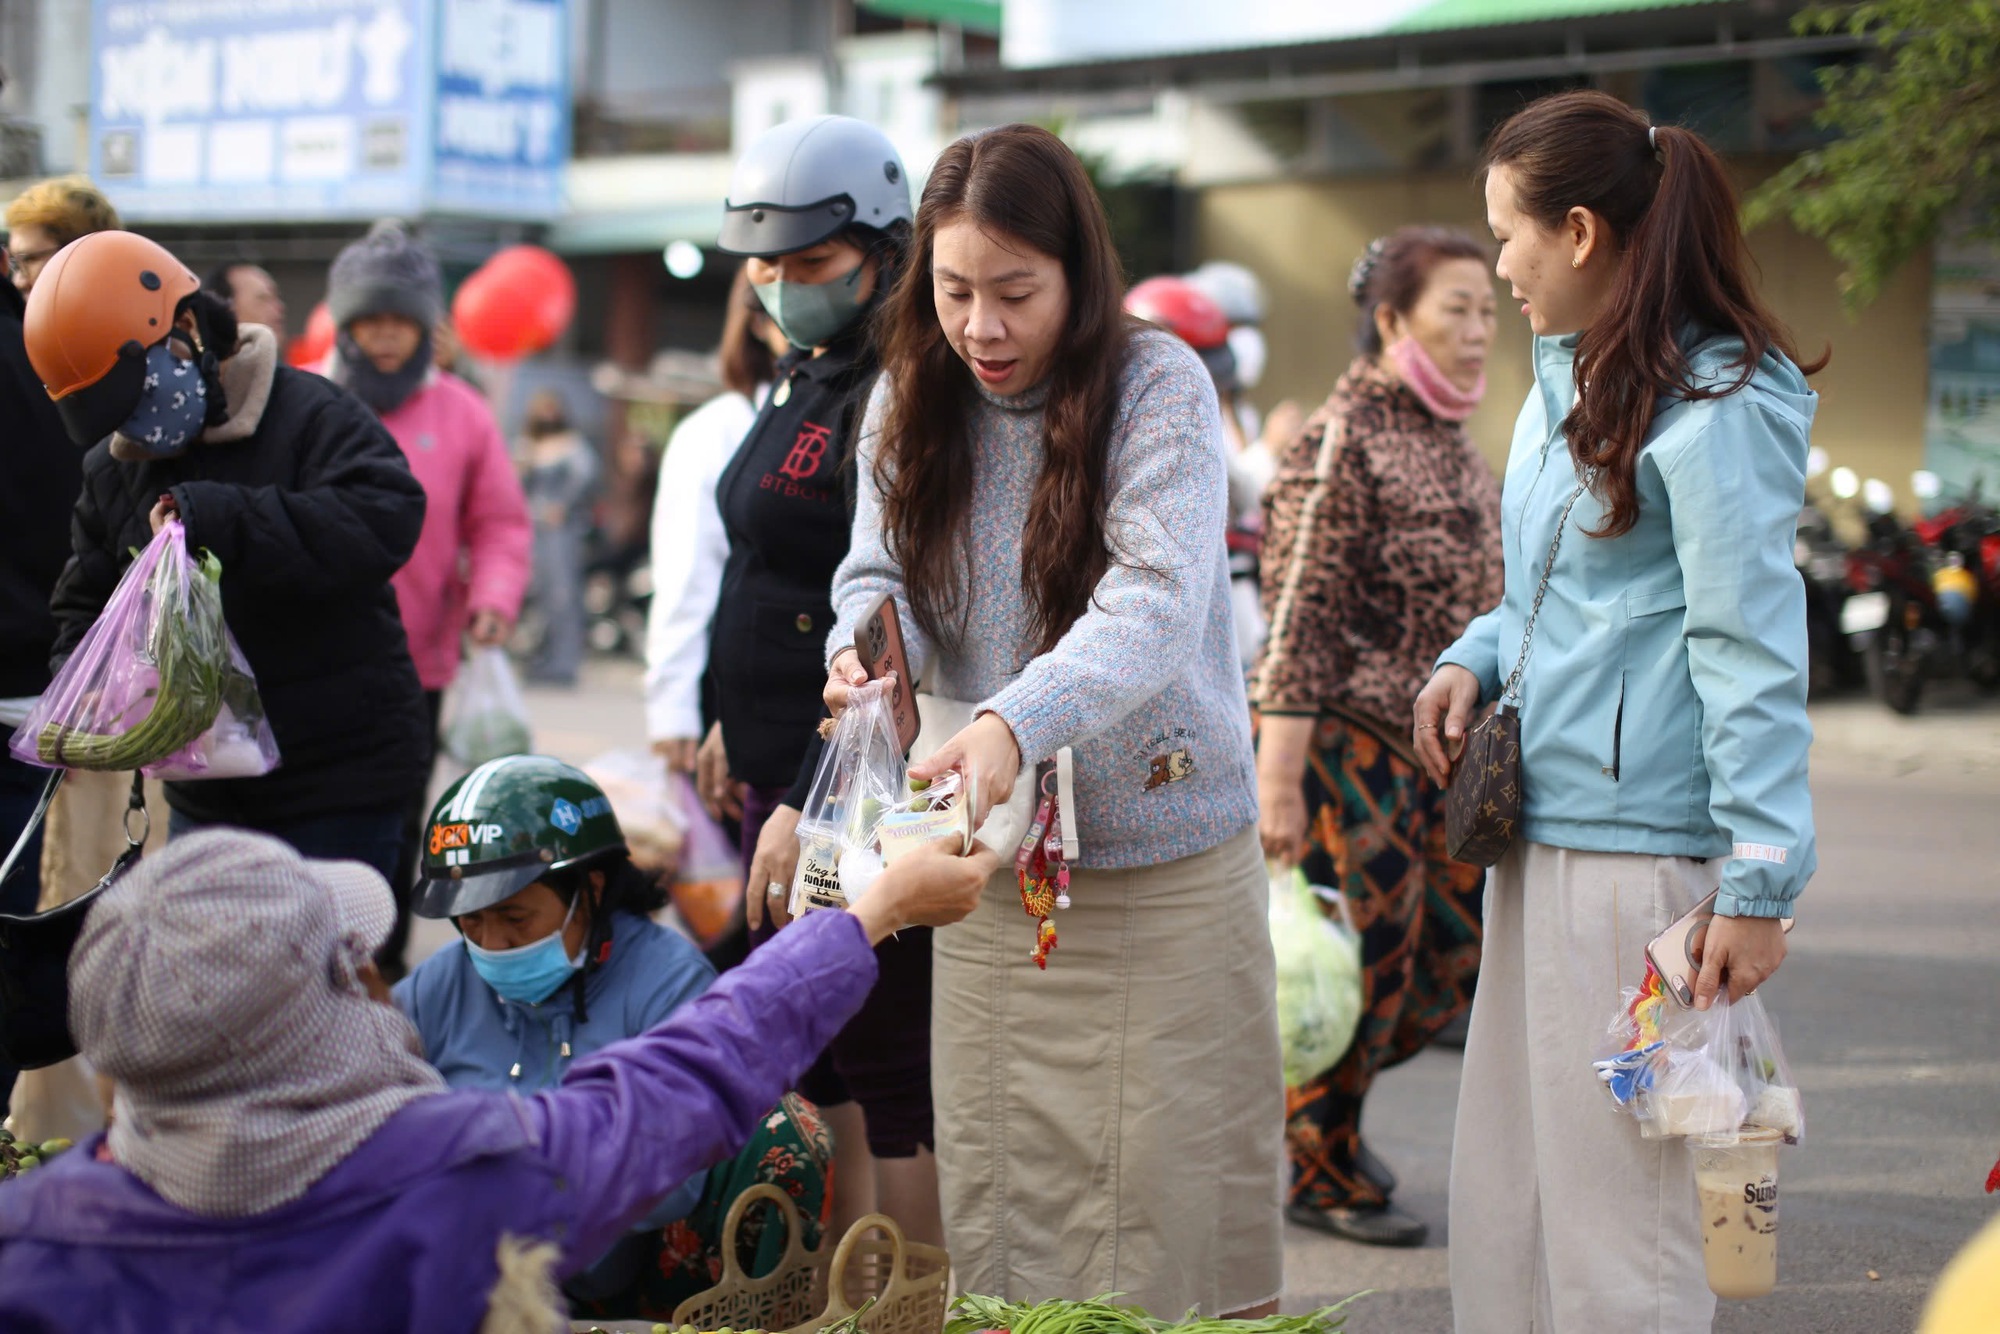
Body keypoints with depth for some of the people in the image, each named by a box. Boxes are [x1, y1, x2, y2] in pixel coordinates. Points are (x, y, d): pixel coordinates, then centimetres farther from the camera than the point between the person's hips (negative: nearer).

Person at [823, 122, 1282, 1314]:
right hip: (989, 870, 4)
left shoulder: (1158, 386, -12)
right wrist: (867, 642, -19)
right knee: (993, 1193, 8)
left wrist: (1016, 722, -41)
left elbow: (1157, 605, -24)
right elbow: (881, 571, 6)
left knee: (1172, 1193, 2)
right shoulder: (912, 399, 4)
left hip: (1163, 867, -4)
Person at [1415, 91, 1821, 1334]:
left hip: (1637, 844, -9)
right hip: (1540, 828, 9)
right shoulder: (1568, 380, 14)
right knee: (1506, 1191, 14)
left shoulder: (1713, 404, -13)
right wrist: (1475, 661, 5)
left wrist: (1760, 881, -19)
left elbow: (1754, 651, -17)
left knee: (1612, 1198, 0)